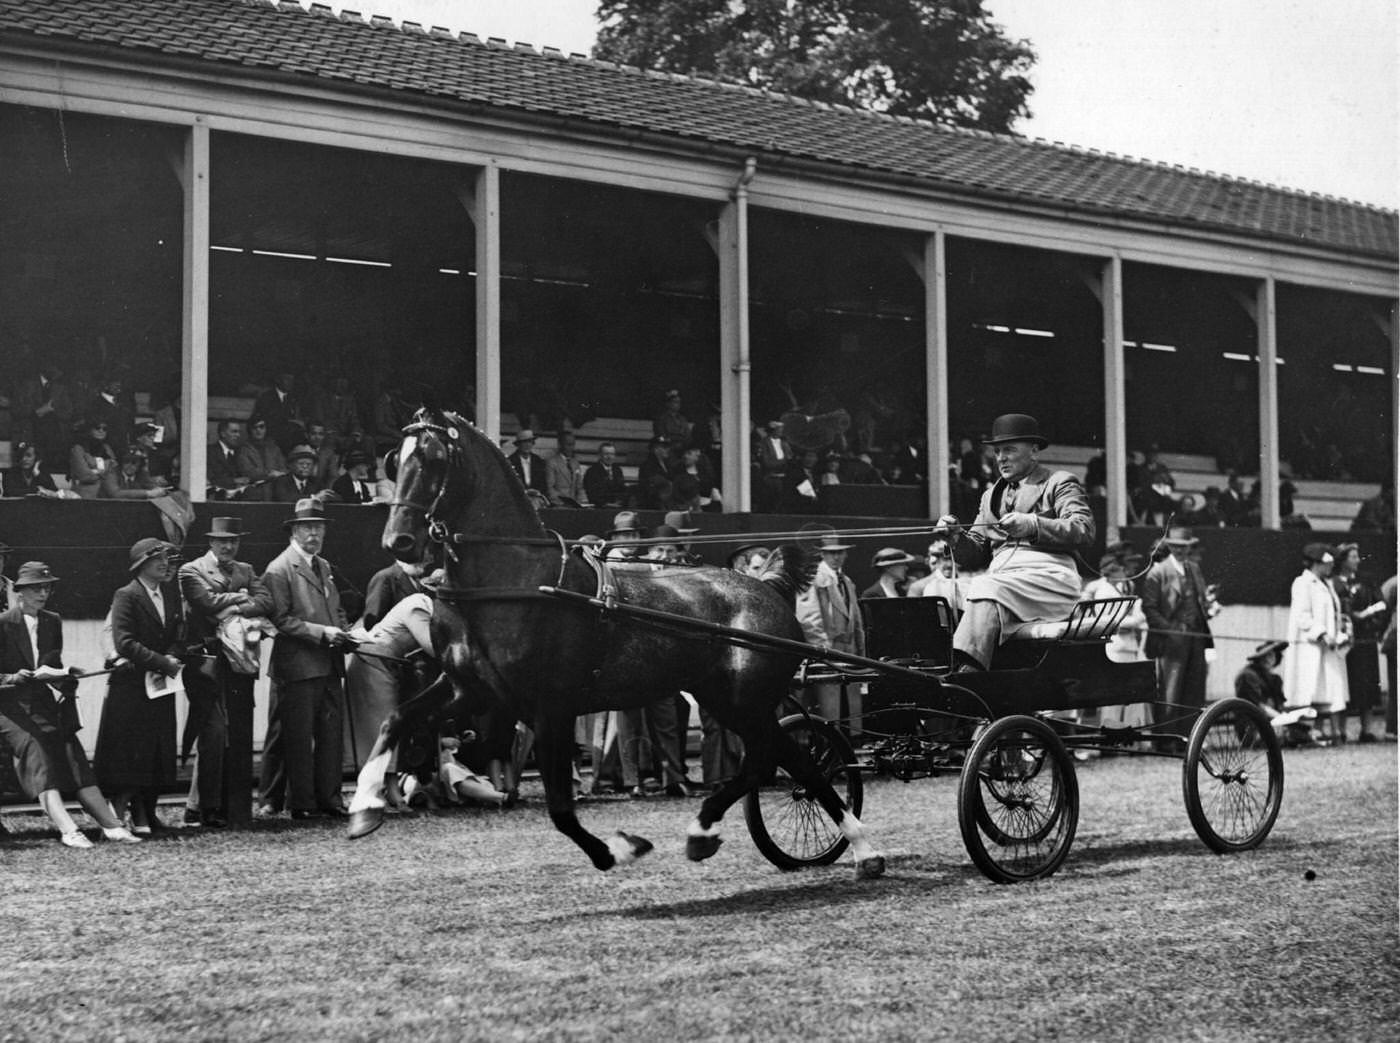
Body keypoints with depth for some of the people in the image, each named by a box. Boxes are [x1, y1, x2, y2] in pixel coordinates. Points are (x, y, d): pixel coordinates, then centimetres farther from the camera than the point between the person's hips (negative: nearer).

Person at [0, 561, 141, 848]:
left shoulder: (52, 622, 15)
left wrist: (65, 680, 1)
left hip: (44, 702, 5)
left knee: (75, 759, -12)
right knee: (38, 752, -25)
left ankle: (111, 824, -24)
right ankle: (68, 830, -38)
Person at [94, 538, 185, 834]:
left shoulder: (171, 594, 12)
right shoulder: (127, 596, -9)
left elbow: (179, 634, 13)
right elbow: (125, 643, -17)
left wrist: (172, 657, -9)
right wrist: (163, 663, -19)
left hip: (161, 687, 6)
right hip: (130, 685, -6)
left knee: (159, 752, 6)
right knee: (131, 752, -6)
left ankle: (147, 814, 13)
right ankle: (118, 815, 2)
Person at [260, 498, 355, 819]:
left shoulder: (324, 566, 18)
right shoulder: (279, 570, -7)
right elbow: (281, 620, -13)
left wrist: (343, 633, 6)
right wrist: (321, 633, -19)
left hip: (330, 666, 7)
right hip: (299, 666, -7)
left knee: (331, 734, 8)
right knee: (299, 738, -1)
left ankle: (329, 799, 15)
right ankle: (303, 804, 5)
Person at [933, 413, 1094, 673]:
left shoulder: (1059, 484, 10)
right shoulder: (992, 494, 30)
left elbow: (1084, 530, -6)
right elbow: (980, 552, 24)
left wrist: (1032, 525, -19)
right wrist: (956, 536, 1)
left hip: (1049, 577, -5)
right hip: (999, 578, 6)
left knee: (986, 588, -34)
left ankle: (967, 667, -47)